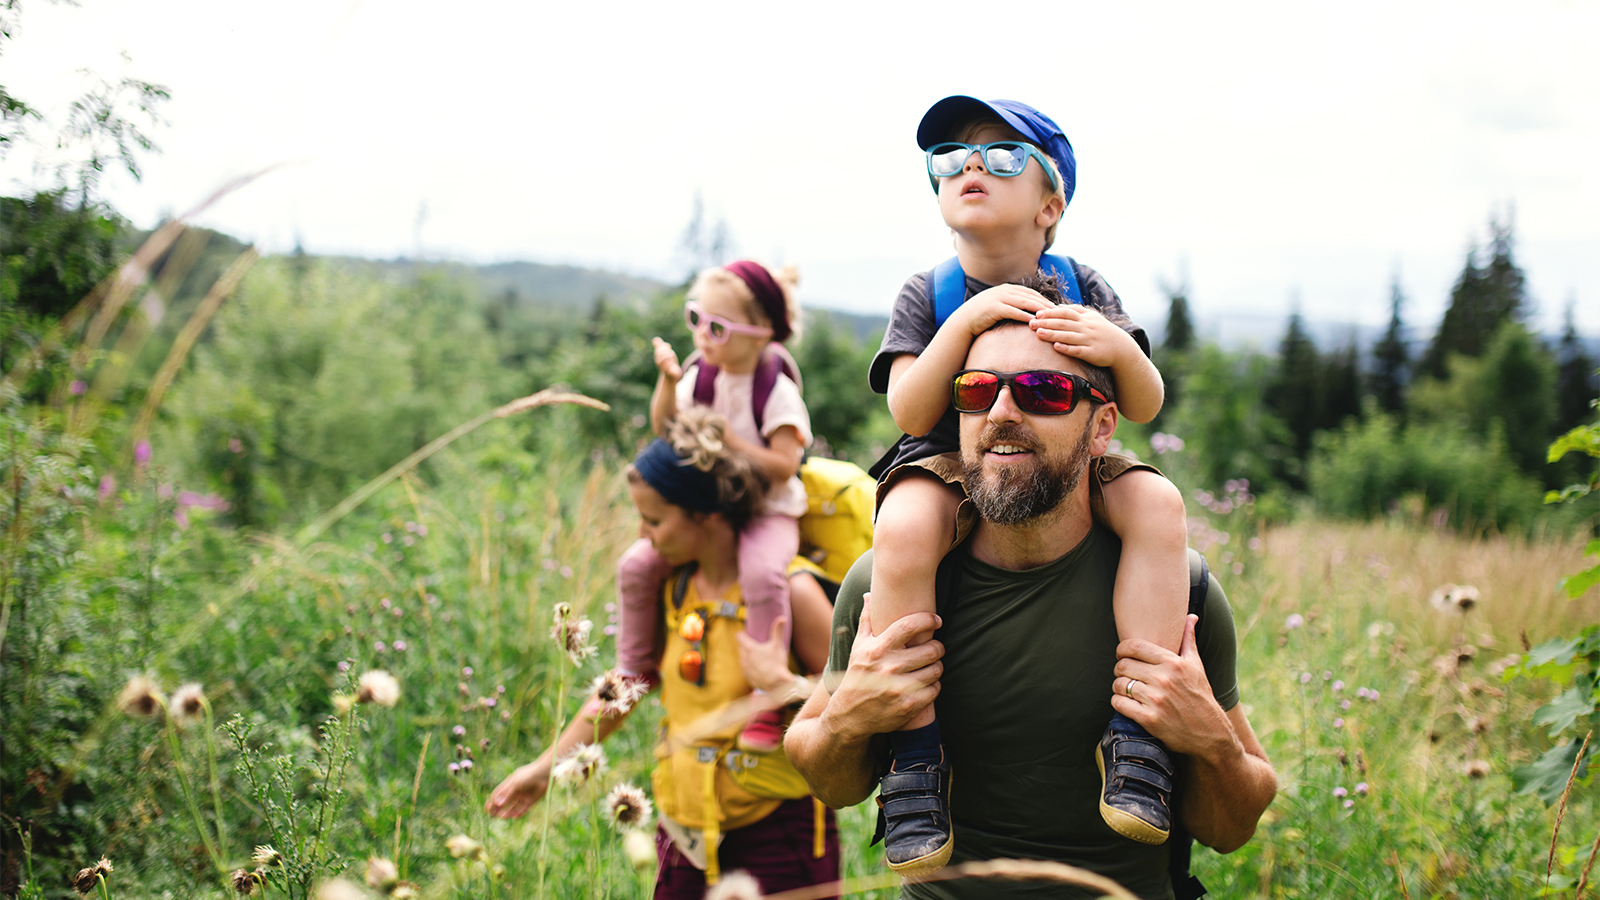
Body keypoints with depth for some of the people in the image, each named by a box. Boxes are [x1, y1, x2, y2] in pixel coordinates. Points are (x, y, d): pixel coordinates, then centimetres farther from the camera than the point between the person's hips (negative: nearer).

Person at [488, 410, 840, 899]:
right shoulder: (672, 589, 5)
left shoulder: (789, 592, -13)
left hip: (779, 839, -5)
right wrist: (547, 766, 19)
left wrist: (779, 683, -22)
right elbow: (628, 683, 17)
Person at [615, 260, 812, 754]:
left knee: (762, 574, -36)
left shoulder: (777, 390, -15)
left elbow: (784, 465, -19)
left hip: (768, 512, -6)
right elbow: (666, 430, 5)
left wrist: (730, 441, -25)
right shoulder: (700, 375, 2)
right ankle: (632, 672, 13)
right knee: (636, 564, -8)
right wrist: (667, 382, -10)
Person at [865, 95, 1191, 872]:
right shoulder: (927, 295, 0)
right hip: (951, 468, -2)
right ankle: (914, 752, -25)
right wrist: (967, 320, -26)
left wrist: (1119, 348, -27)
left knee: (1157, 502, -28)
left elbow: (1145, 406, -4)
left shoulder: (1081, 288, 3)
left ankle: (1136, 727, -24)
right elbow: (911, 412, -14)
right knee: (904, 527, -36)